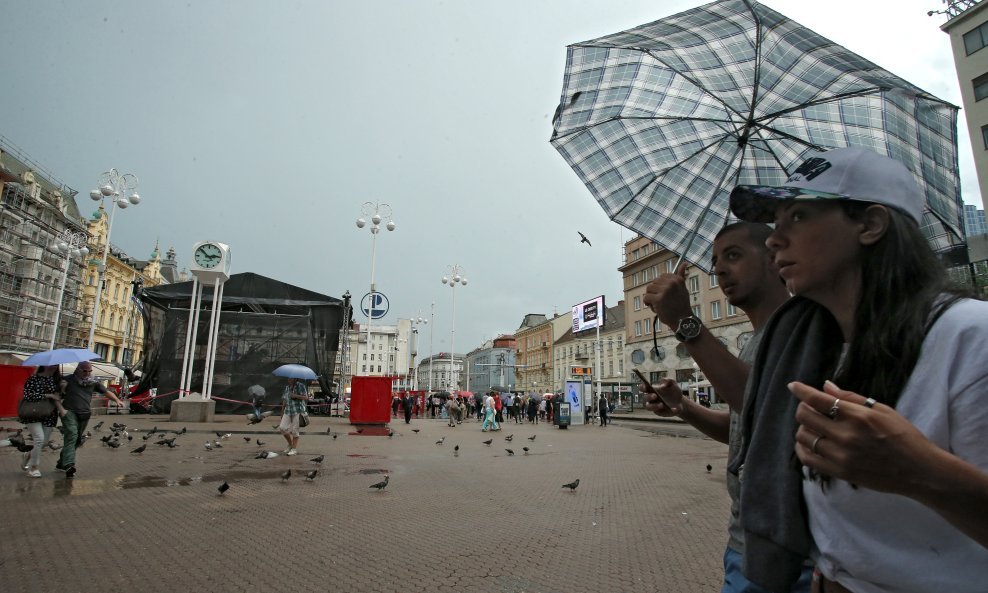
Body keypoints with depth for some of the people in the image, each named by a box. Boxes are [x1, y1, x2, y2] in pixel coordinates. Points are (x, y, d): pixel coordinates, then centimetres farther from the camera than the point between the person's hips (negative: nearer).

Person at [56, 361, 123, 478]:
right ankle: (69, 465, -26)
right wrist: (61, 408, -9)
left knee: (77, 440, 9)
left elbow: (106, 392, 10)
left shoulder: (93, 382, 12)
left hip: (84, 415, 5)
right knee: (72, 435, -19)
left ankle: (61, 463, 25)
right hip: (69, 412, -5)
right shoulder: (68, 380, 2)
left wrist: (117, 400, -7)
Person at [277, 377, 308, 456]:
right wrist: (283, 411, 19)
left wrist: (296, 396, -22)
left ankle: (294, 449, 10)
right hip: (288, 411, 6)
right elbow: (284, 399, 22)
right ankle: (290, 444, 20)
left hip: (298, 411, -6)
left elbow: (306, 397, -11)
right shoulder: (287, 387, 15)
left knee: (294, 430, -3)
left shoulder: (300, 386, -5)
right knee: (282, 427, -2)